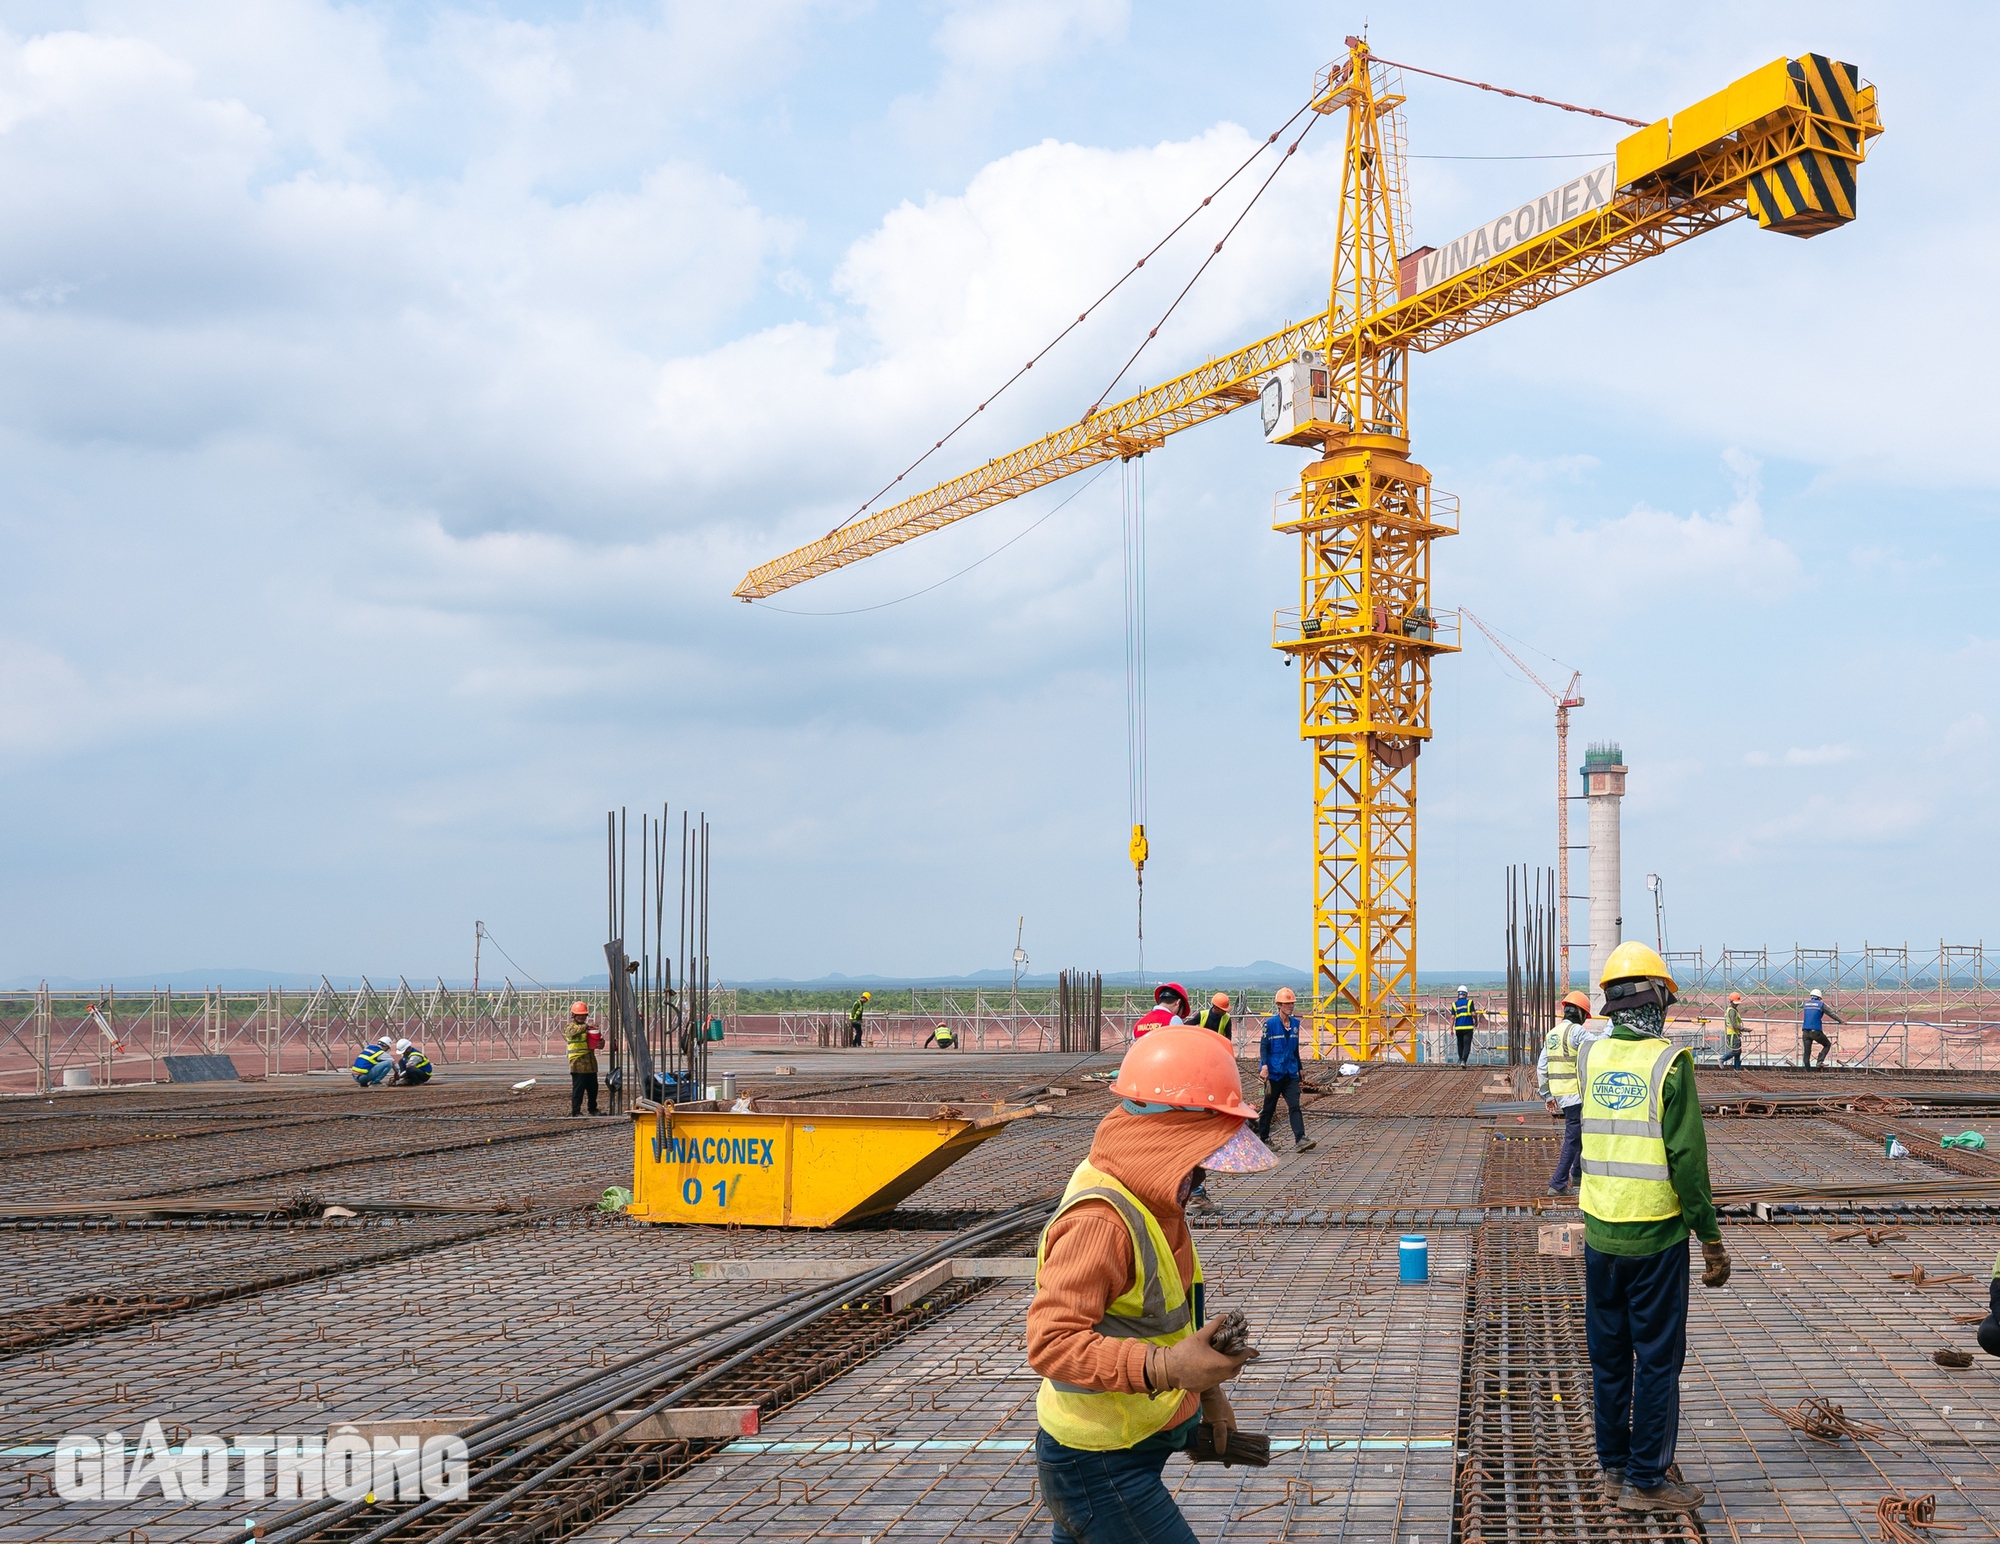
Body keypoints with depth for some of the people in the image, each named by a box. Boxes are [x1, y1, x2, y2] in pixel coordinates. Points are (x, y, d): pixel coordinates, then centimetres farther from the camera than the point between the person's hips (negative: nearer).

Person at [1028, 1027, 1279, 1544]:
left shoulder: (1156, 1200, 6)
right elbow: (1052, 1341, -34)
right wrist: (1165, 1367, -42)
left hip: (1134, 1444, 10)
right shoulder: (1098, 1221, -27)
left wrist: (1207, 1388, 22)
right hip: (1098, 1467, -10)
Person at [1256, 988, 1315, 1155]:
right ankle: (1262, 1137, 23)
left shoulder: (1295, 1024, 8)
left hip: (1290, 1073, 4)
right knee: (1269, 1106, 7)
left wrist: (1298, 1068, 22)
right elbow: (1263, 1046, -10)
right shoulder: (1270, 1024, -7)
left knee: (1294, 1106, -7)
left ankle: (1300, 1141, -16)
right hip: (1274, 1072, -4)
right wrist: (1264, 1066, -23)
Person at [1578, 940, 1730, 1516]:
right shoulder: (1670, 1062, -13)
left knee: (1608, 1356, 15)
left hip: (1600, 1233, 5)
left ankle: (1614, 1468, 23)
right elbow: (1687, 1161, -15)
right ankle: (1645, 1480, 9)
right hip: (1656, 1236, -5)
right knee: (1657, 1360, 4)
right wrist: (1712, 1241, -7)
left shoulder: (1590, 1054, 1)